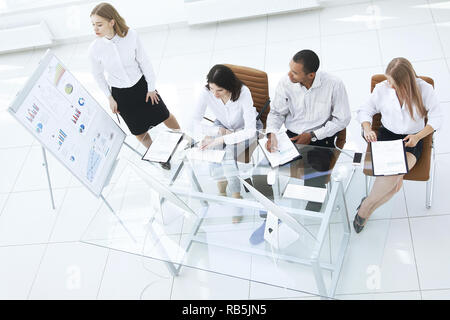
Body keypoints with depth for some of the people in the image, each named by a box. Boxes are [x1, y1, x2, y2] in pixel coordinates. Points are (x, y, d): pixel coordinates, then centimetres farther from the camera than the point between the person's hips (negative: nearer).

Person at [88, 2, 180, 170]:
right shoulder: (95, 49, -20)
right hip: (120, 93, 0)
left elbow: (144, 61, -10)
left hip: (141, 85, 0)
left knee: (164, 115, 16)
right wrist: (110, 98, 1)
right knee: (138, 131, 13)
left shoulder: (131, 35, -22)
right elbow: (98, 75, -3)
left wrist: (151, 87, -2)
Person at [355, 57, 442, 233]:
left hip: (412, 139, 0)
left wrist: (418, 136, -17)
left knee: (393, 175, -30)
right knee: (394, 180, -29)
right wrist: (367, 129, -14)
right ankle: (368, 206, -6)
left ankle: (365, 208, -7)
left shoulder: (424, 90, -8)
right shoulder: (382, 88, -5)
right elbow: (364, 110, 6)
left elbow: (436, 118, -1)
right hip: (387, 135, 1)